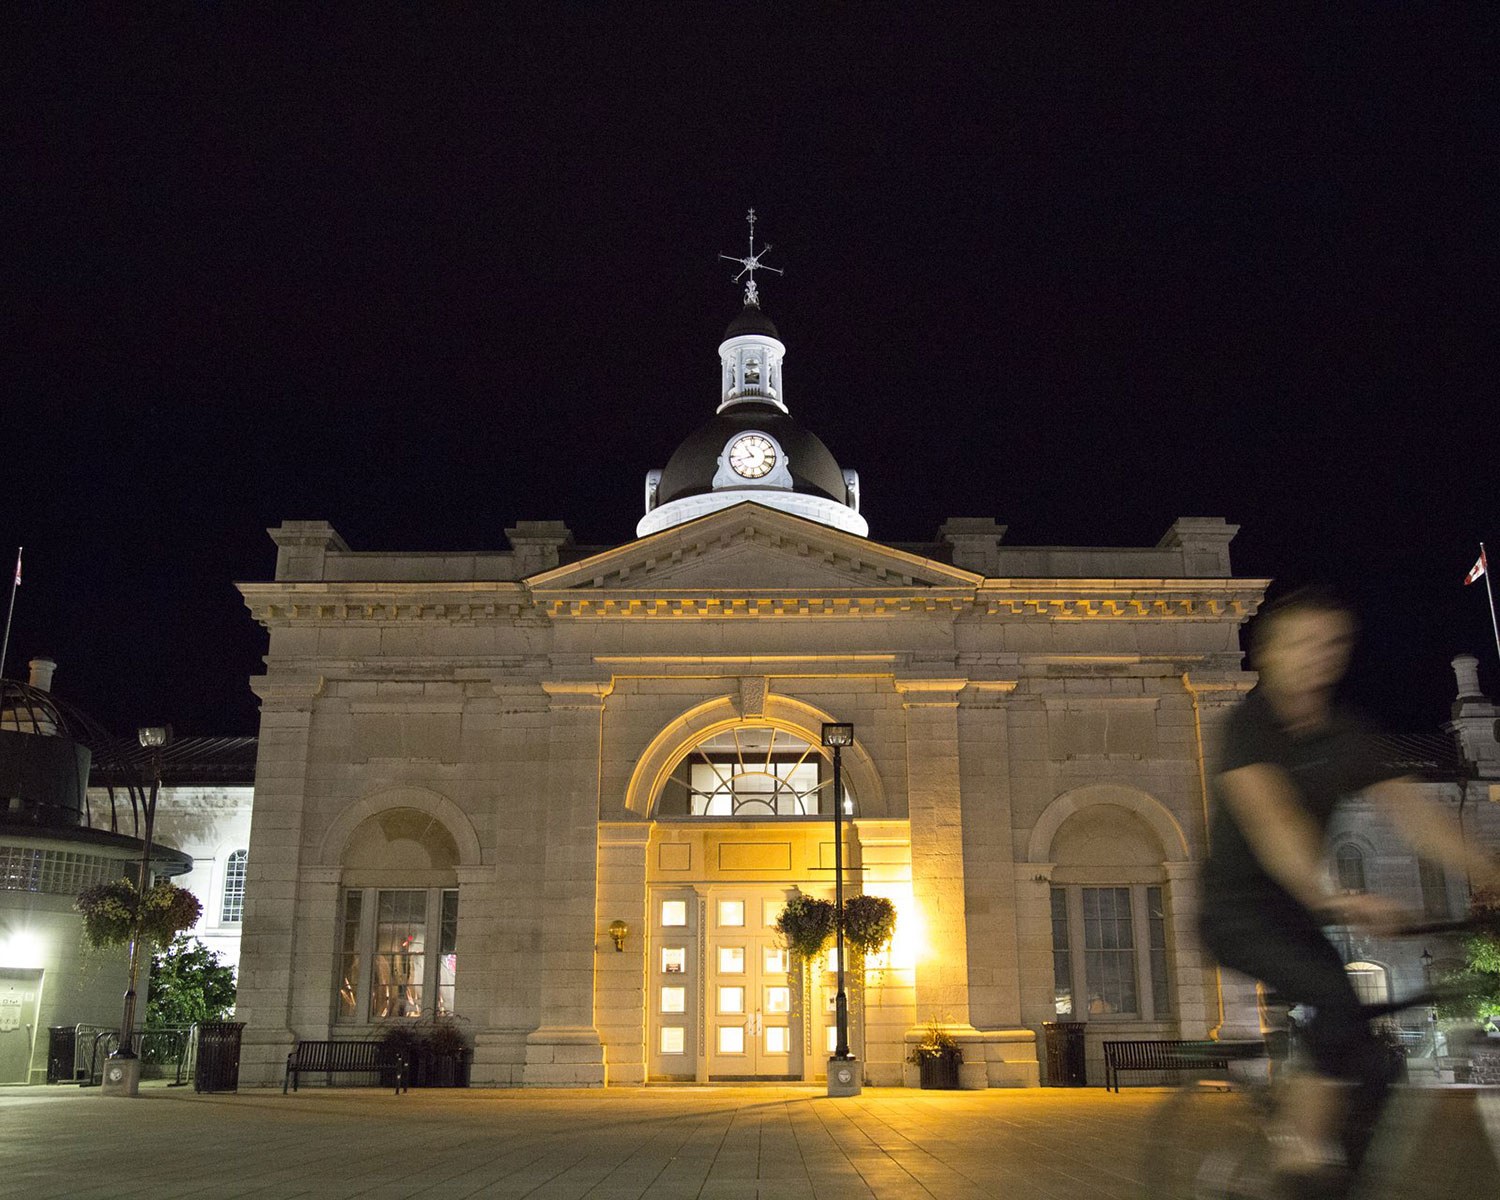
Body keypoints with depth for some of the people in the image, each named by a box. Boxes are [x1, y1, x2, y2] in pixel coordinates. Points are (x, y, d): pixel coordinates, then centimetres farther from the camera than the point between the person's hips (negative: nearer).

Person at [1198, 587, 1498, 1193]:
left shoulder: (1347, 734, 1)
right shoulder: (1248, 724, -16)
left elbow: (1411, 812, -7)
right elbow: (1270, 818, -32)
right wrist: (1331, 897, -47)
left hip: (1297, 911, 6)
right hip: (1236, 910, -6)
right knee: (1333, 994, -26)